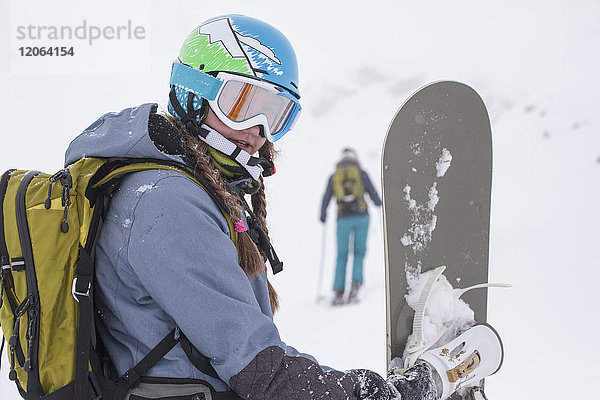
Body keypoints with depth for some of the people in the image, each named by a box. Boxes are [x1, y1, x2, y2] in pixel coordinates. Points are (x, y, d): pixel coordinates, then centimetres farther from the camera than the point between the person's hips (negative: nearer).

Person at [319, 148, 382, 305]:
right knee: (359, 252, 12)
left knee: (342, 256, 7)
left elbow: (326, 199, 11)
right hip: (361, 217, -1)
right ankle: (356, 281, -10)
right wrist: (379, 204, 29)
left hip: (343, 219, 1)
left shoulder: (333, 176, 9)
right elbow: (373, 194, 8)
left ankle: (338, 292, -1)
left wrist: (323, 216, 27)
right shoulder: (361, 173, 6)